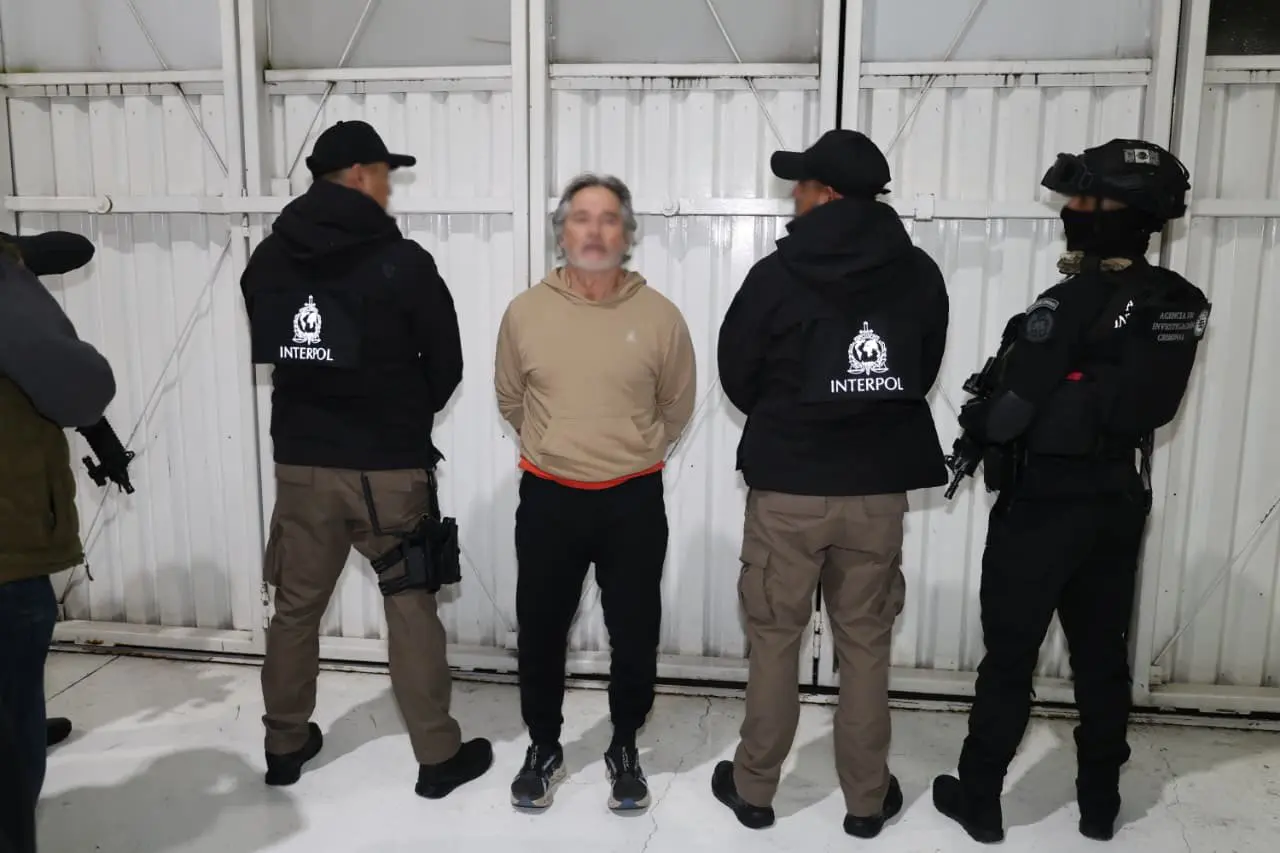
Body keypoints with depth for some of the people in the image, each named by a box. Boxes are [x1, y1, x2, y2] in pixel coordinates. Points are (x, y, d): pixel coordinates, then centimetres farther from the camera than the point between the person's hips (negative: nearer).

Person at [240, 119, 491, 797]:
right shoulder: (402, 261, -11)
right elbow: (447, 363, -3)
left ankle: (284, 746, 32)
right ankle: (438, 757, 18)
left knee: (295, 607, 17)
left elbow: (267, 353, 10)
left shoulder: (267, 260, 2)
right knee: (411, 608, 7)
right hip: (389, 467, -4)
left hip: (301, 461, 4)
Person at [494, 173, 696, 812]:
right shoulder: (525, 311, -3)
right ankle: (543, 748, 35)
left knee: (634, 635, 10)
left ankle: (624, 749, 33)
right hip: (548, 499, 1)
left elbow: (676, 407, 8)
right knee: (540, 632, 12)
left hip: (633, 502, -1)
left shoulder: (659, 315, -6)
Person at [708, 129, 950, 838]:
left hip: (787, 488, -2)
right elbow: (922, 374, 8)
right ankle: (867, 798, 27)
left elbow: (736, 376, 0)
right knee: (866, 644, 14)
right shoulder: (920, 275, -1)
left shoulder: (776, 276, -11)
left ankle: (754, 788, 26)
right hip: (879, 489, 3)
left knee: (774, 639, 12)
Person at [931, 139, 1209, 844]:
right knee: (1103, 655, 18)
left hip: (1042, 505, -6)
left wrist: (975, 416, 0)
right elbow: (1146, 399, 9)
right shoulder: (1182, 304, 2)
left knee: (1009, 658, 7)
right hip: (1119, 502, 7)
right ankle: (1101, 804, 32)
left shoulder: (1070, 304, -22)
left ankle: (978, 800, 21)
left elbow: (1006, 415, -24)